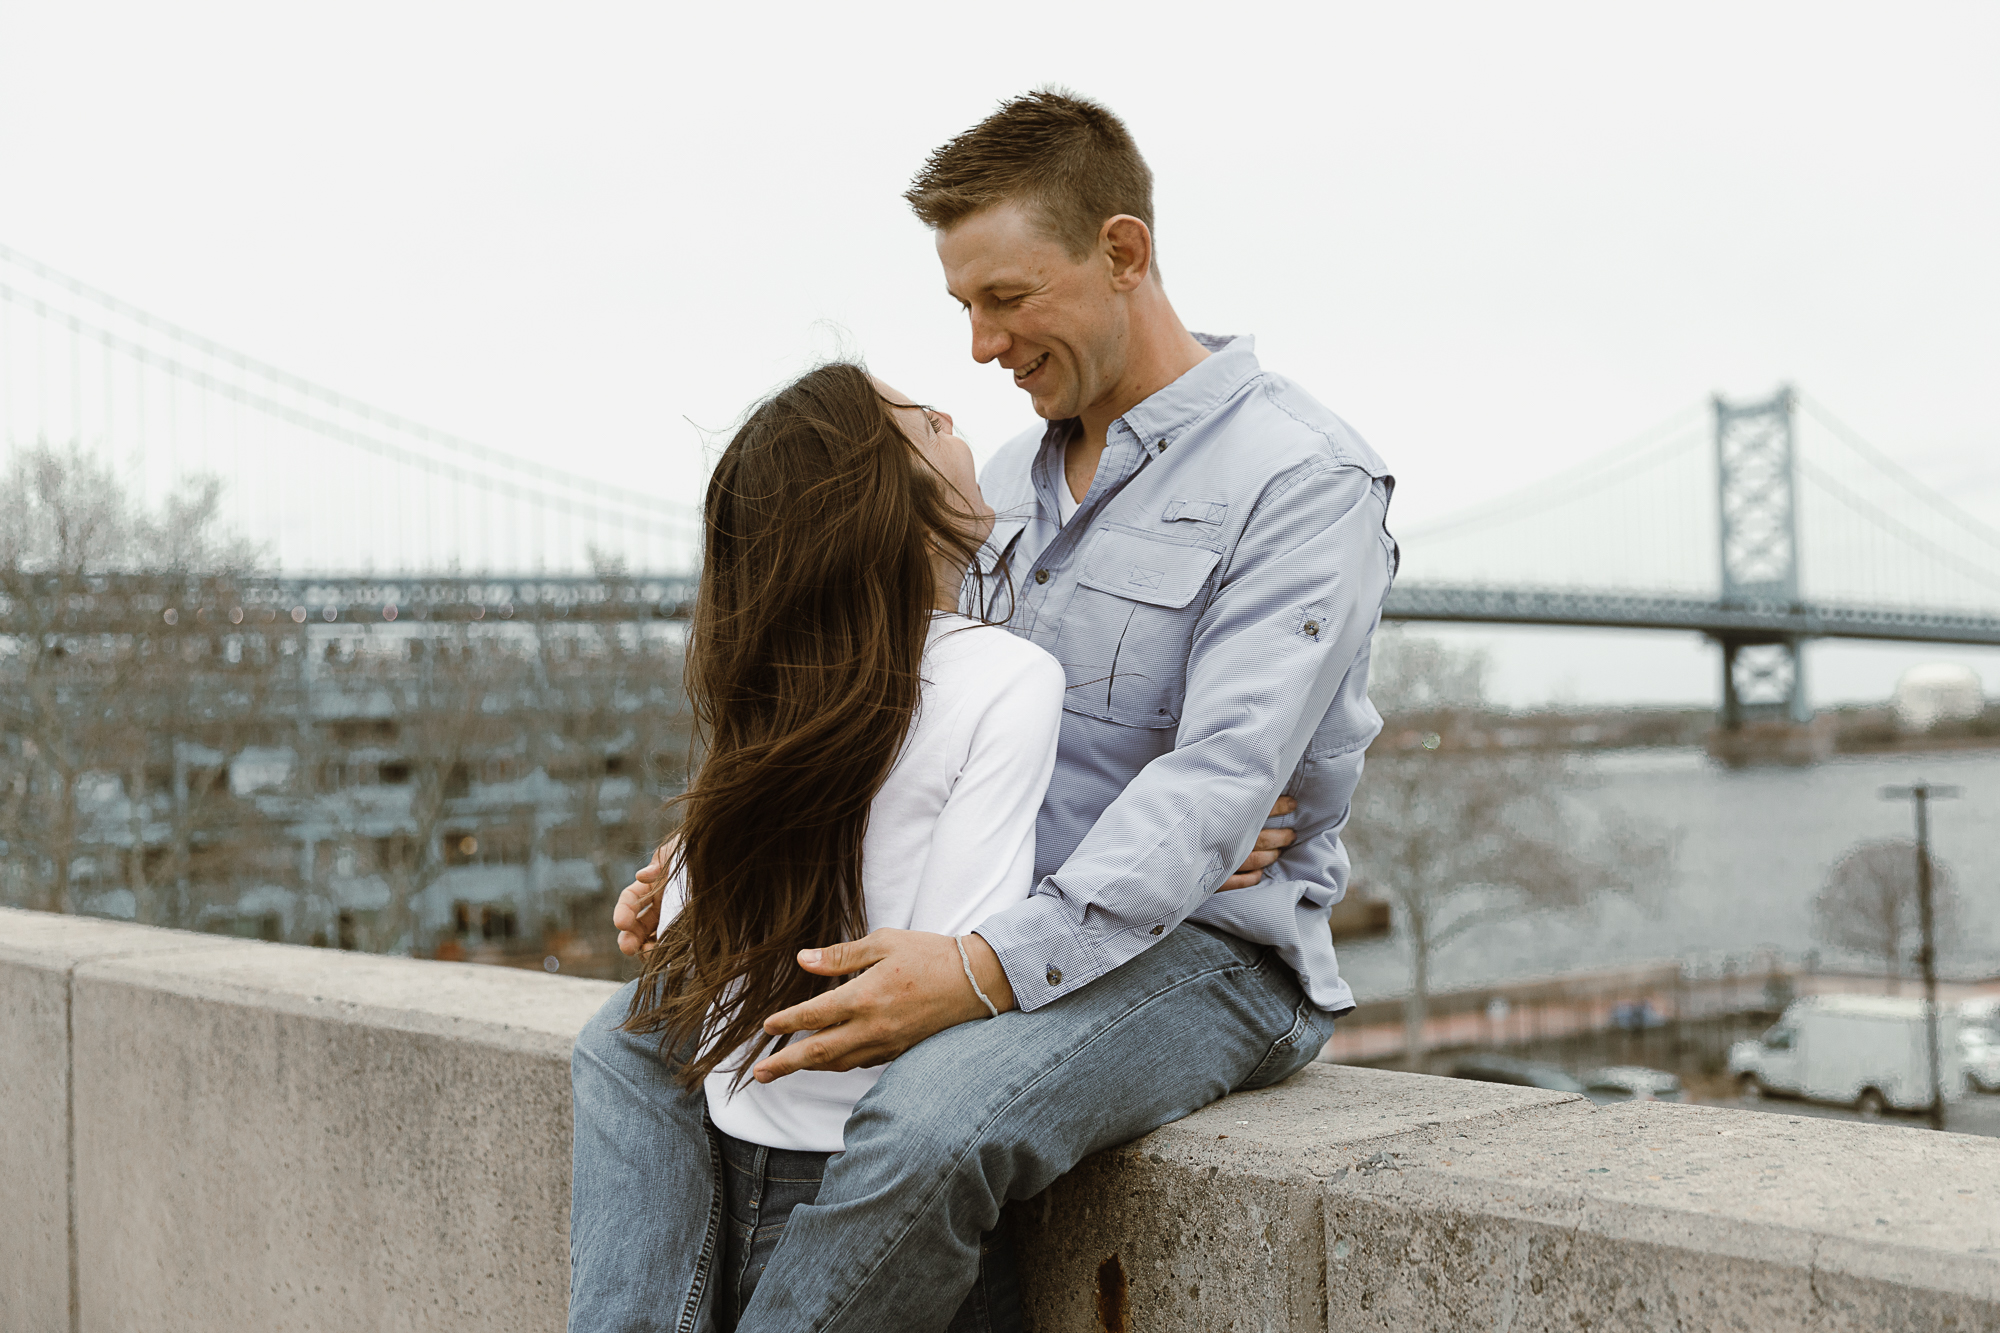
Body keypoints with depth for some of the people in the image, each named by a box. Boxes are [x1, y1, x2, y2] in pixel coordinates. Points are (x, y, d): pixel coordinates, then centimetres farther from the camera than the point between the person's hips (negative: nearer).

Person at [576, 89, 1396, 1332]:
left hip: (1200, 948, -8)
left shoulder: (1305, 476, -12)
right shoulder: (1011, 478, 14)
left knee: (931, 1124, -36)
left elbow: (1221, 782, -23)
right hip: (993, 928, 8)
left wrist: (990, 969, -34)